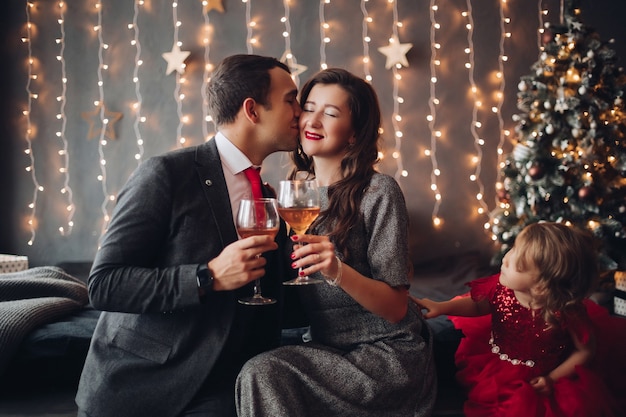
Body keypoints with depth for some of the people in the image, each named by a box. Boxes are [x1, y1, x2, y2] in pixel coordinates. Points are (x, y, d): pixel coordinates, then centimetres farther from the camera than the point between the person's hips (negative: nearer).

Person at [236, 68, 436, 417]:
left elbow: (396, 308, -13)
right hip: (326, 347, 5)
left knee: (263, 374, -25)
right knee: (261, 374, -22)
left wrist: (338, 271, -29)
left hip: (387, 357, -5)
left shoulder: (378, 191, -12)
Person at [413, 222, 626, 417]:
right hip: (495, 364, 4)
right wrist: (443, 307, -9)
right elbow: (478, 305, 2)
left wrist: (552, 378, -16)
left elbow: (586, 351, -13)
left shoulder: (566, 312, -32)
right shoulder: (501, 287, -21)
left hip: (537, 381, -4)